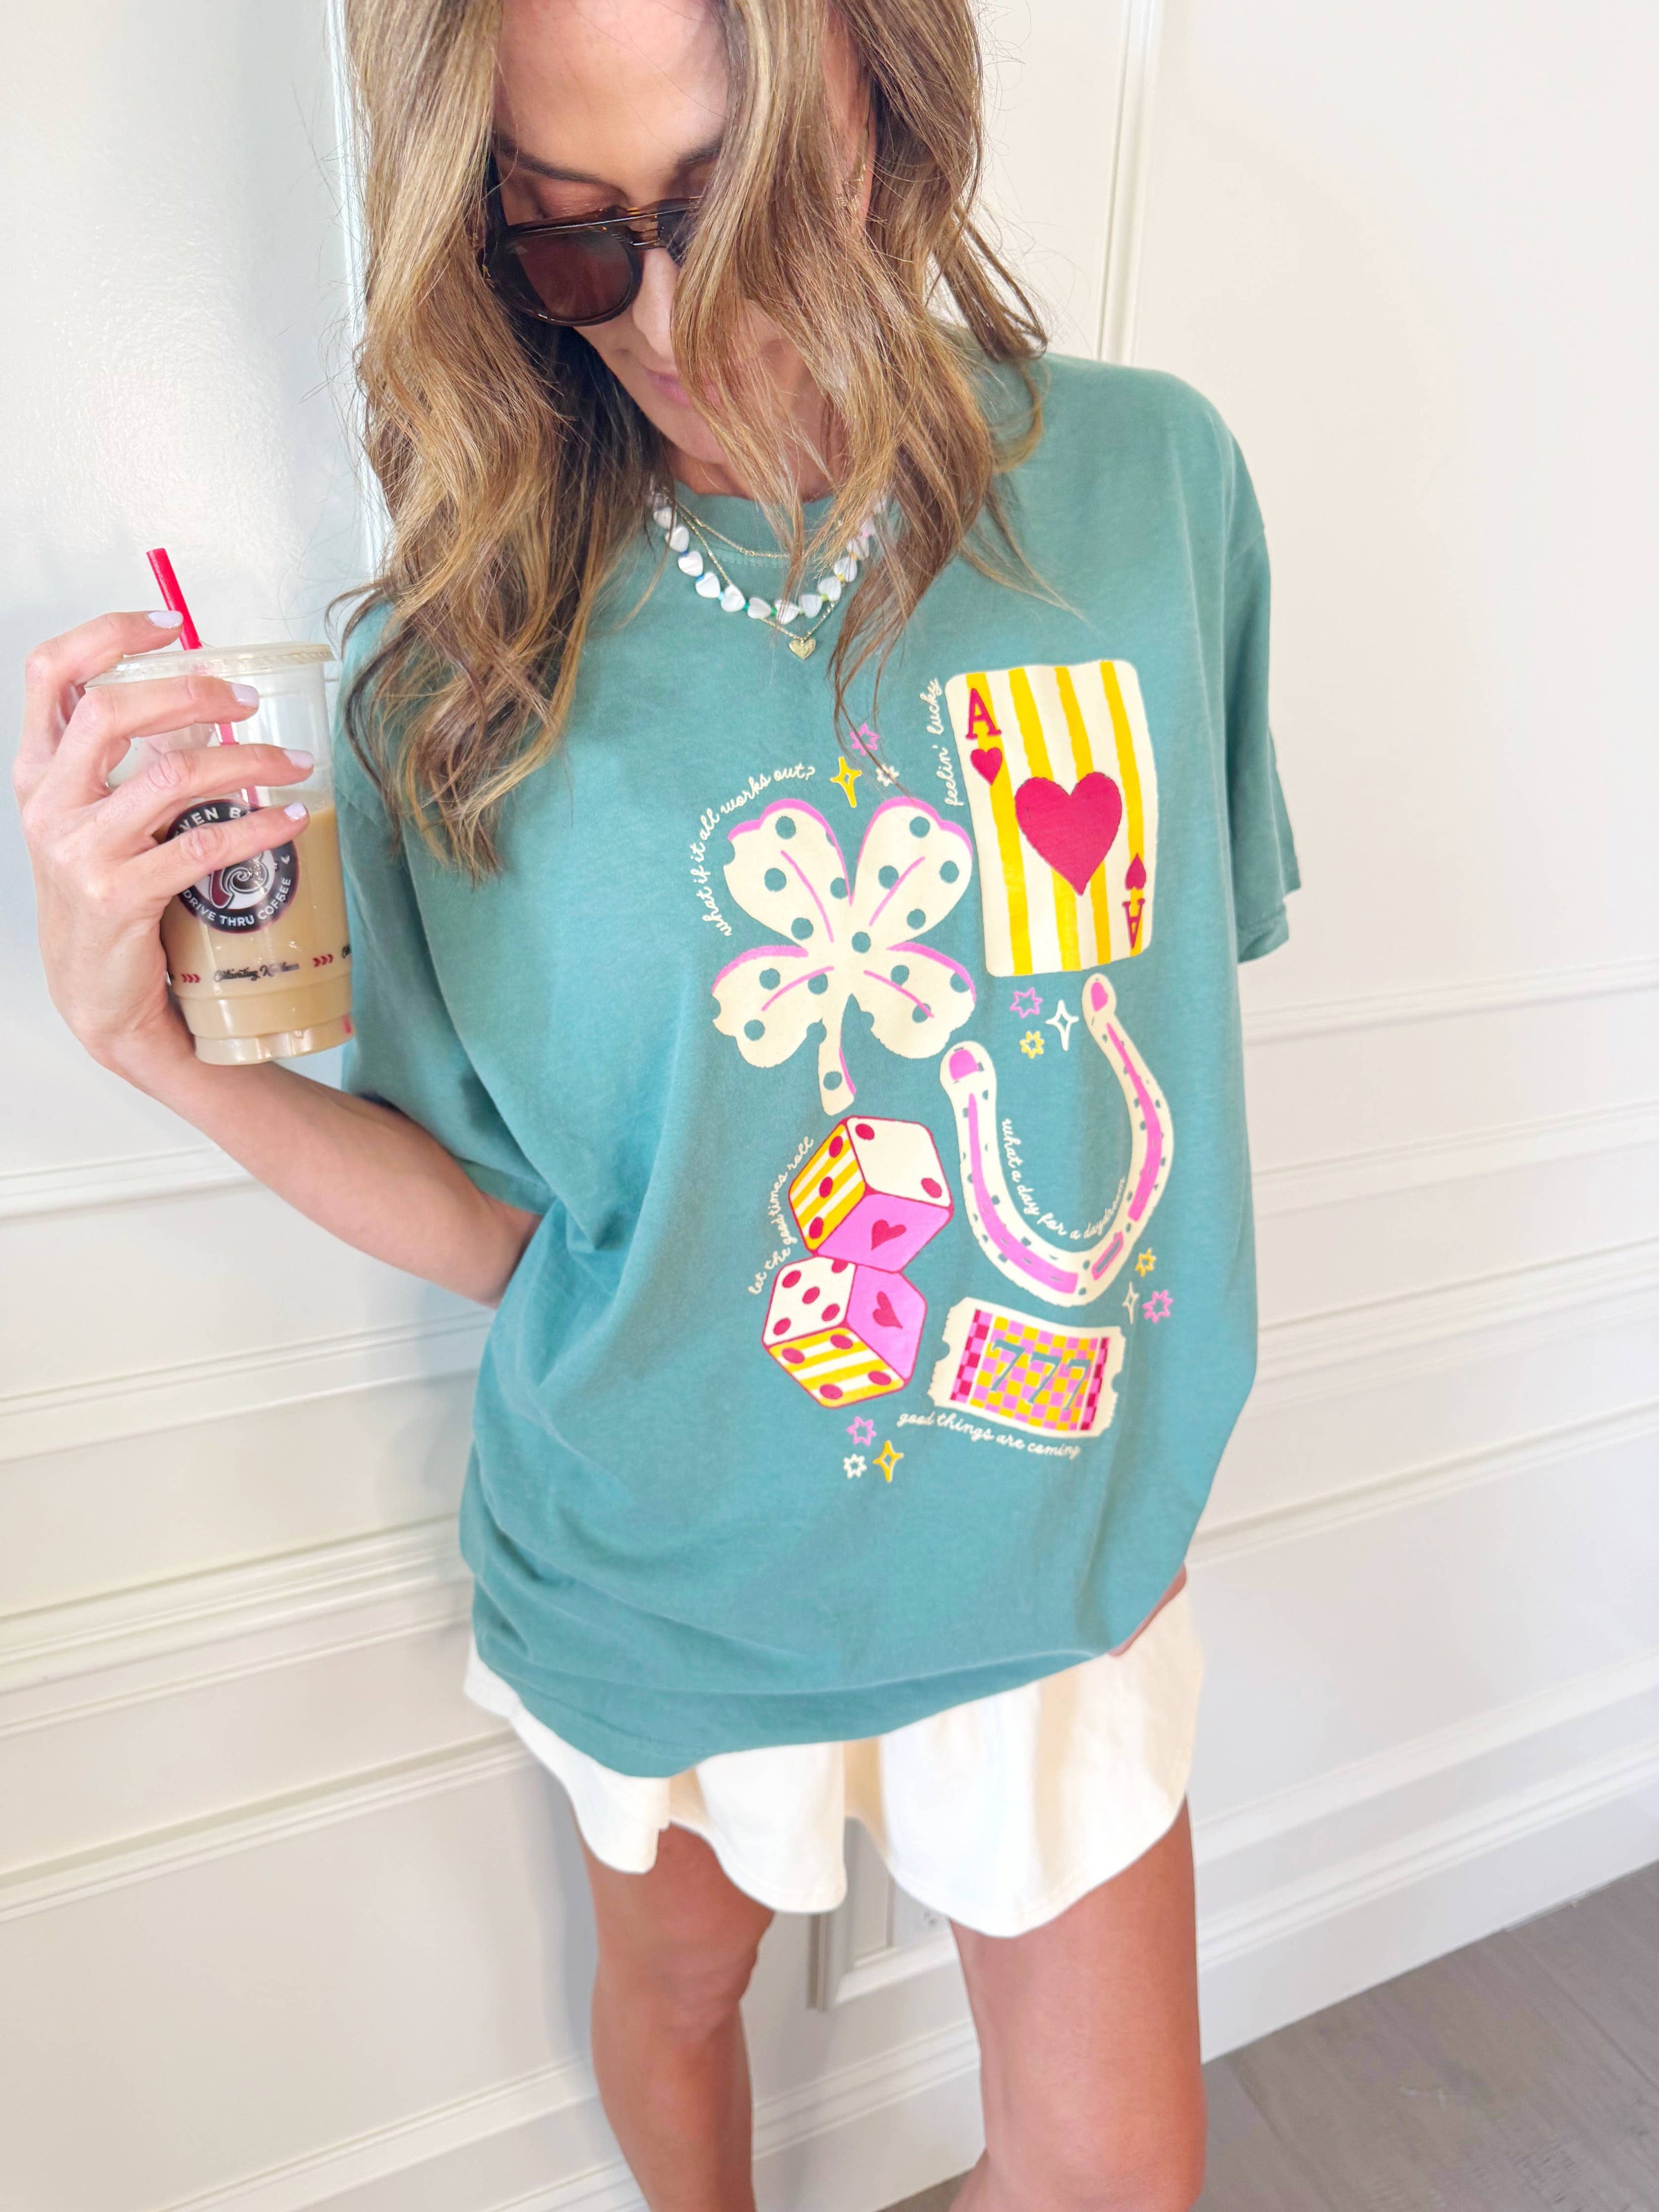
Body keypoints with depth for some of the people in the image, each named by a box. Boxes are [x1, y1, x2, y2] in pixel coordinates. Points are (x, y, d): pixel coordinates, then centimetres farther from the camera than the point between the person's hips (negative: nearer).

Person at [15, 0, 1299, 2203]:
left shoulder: (1148, 479, -10)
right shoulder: (463, 669, -15)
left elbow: (1185, 977, 2)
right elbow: (506, 1234, -9)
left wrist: (1152, 1427, 7)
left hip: (1065, 1519, 2)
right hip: (675, 1548, 0)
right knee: (676, 1983, 28)